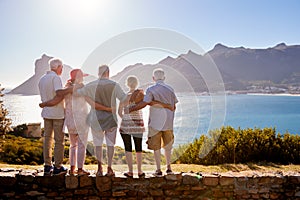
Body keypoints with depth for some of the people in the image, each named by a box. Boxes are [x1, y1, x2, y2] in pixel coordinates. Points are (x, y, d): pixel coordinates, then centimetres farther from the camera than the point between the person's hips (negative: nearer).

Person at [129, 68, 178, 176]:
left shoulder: (151, 89, -8)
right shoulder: (170, 89, 5)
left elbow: (144, 103, -20)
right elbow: (174, 107, 8)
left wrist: (131, 109, -13)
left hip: (155, 121, -4)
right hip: (168, 122, 4)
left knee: (156, 146, 5)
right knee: (167, 145, 17)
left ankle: (158, 170, 6)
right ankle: (168, 167, 20)